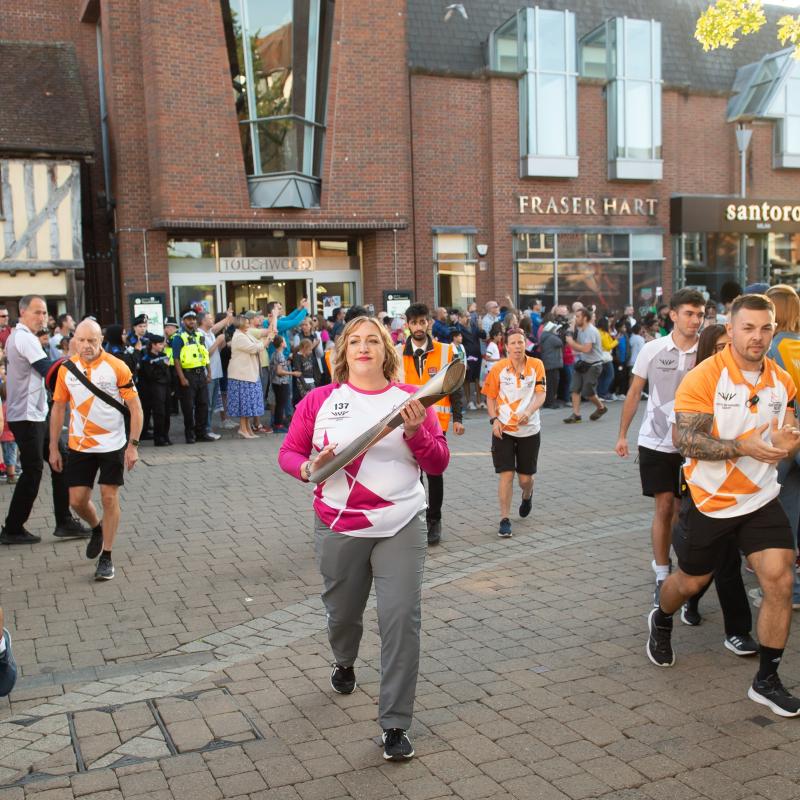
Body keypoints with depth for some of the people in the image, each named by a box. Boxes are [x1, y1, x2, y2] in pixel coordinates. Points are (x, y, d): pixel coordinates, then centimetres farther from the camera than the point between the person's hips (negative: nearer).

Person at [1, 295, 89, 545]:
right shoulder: (25, 338, -16)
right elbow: (48, 370, -24)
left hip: (34, 414, 10)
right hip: (26, 416, -10)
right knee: (33, 471, -3)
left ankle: (64, 522, 12)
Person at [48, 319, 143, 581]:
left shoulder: (117, 367, -11)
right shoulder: (66, 370, -1)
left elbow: (135, 408, -8)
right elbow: (58, 409, 8)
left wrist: (133, 445, -13)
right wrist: (53, 448, 6)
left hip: (112, 444, -3)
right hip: (79, 446, 3)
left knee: (110, 498, -1)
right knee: (77, 499, 3)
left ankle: (106, 557, 12)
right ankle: (97, 528, 37)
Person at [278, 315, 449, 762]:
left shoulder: (411, 399, -1)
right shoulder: (320, 401, -2)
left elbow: (439, 464, 0)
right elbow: (289, 452, 4)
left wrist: (416, 432, -18)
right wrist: (309, 467, -18)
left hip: (401, 527, 0)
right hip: (340, 528, 1)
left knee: (402, 617, -9)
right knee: (343, 611, 18)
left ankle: (396, 724, 4)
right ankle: (345, 664, 55)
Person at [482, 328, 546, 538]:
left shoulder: (536, 365, -4)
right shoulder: (498, 368, -4)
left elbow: (541, 395, -8)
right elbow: (490, 396, 5)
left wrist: (528, 412, -26)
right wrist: (494, 420, -9)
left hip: (529, 430, 1)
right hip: (503, 429, -1)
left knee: (526, 477, 9)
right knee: (506, 474, -7)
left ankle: (527, 495, 45)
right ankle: (505, 520, 2)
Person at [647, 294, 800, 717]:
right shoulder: (704, 377, -17)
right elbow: (688, 440, -21)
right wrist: (744, 447, -33)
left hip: (761, 500, 4)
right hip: (709, 502, -3)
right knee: (690, 582, 14)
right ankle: (661, 621, 49)